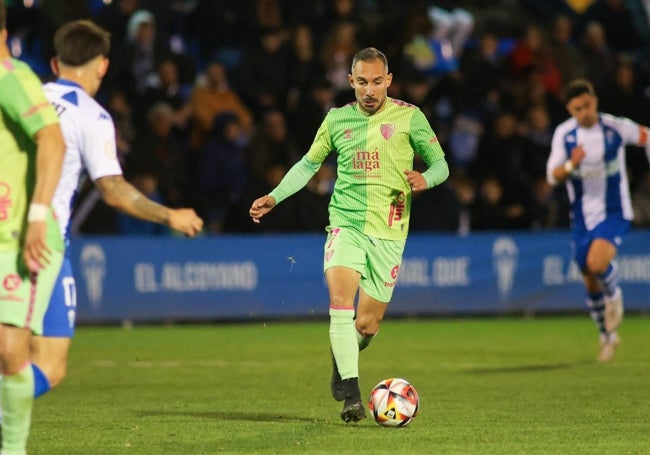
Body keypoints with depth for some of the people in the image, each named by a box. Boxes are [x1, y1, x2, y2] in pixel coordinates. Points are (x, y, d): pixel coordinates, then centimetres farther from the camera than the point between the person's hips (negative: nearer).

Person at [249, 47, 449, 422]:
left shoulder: (409, 117, 2)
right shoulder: (337, 119, 8)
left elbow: (440, 164, 6)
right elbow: (309, 164, 21)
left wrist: (425, 179, -16)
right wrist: (274, 198, 10)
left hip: (388, 233, -1)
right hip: (345, 225, 1)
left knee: (367, 324, 1)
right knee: (341, 298, -24)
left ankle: (342, 359, 36)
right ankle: (351, 394, -25)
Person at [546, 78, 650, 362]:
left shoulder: (616, 127, -12)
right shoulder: (564, 134, -6)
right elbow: (552, 177, -8)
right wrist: (571, 165, -27)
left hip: (614, 213, -3)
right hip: (582, 217, 3)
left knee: (597, 263, -29)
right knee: (591, 283, 9)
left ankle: (614, 295, 6)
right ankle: (607, 336, 32)